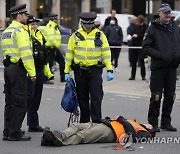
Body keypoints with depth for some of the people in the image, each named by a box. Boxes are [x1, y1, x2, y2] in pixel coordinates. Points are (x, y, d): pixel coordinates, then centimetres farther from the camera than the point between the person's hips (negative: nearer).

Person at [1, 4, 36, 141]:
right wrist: (32, 72, -18)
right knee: (20, 103, -5)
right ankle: (14, 133, -5)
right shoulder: (20, 31, -13)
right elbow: (26, 53, -19)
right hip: (18, 69, -9)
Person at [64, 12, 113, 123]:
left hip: (95, 71, -1)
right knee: (82, 98, 8)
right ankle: (84, 123, 18)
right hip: (80, 71, 1)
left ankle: (96, 122, -4)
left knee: (96, 98, -7)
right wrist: (67, 72, 6)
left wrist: (109, 70, -4)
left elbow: (106, 53, 3)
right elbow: (69, 54, 8)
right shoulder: (75, 36, 4)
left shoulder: (100, 35, 3)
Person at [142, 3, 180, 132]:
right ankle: (153, 123, 6)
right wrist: (161, 56, -18)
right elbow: (146, 47, -8)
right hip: (158, 67, -5)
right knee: (156, 96, -3)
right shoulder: (153, 29, -3)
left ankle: (166, 122, 17)